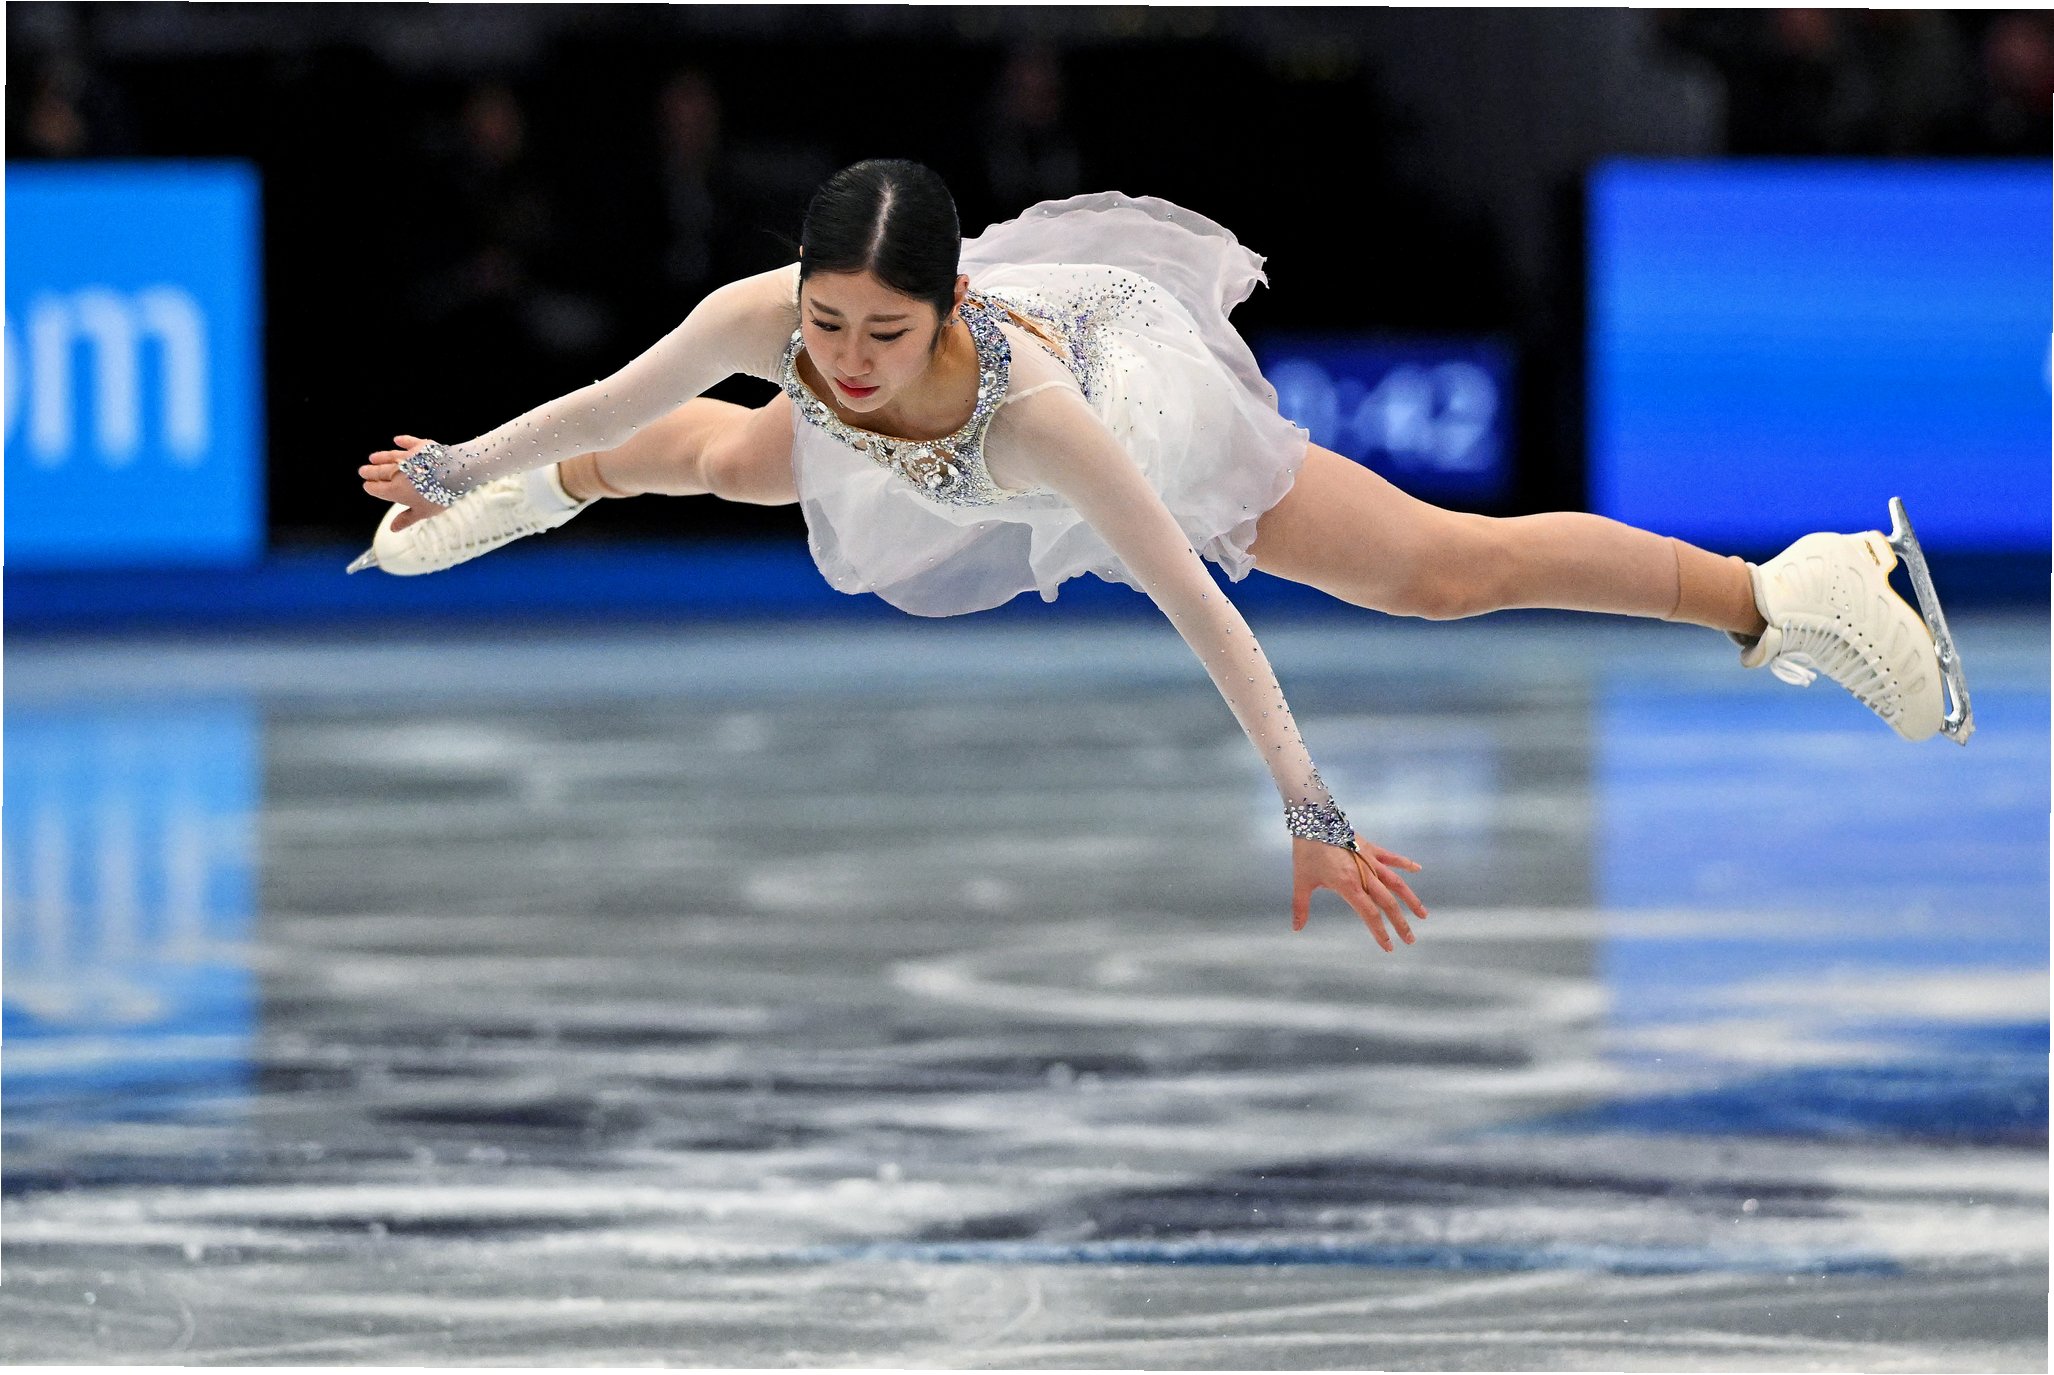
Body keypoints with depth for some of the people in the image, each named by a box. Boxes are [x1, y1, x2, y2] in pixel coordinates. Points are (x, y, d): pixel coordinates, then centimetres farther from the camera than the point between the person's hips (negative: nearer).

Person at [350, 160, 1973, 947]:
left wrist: (1313, 820, -44)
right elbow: (614, 396, -21)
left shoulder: (1031, 406, -49)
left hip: (1138, 375, -4)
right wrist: (460, 469, -6)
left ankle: (1782, 597, 17)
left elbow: (1195, 606, -45)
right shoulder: (763, 322, -41)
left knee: (1446, 572, 0)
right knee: (723, 461, 33)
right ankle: (546, 497, 69)